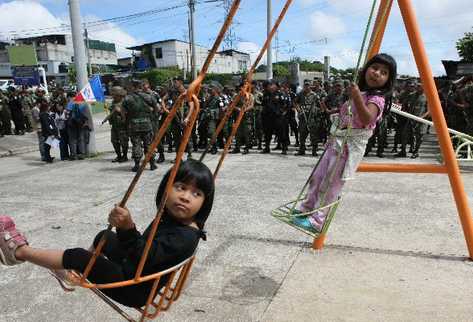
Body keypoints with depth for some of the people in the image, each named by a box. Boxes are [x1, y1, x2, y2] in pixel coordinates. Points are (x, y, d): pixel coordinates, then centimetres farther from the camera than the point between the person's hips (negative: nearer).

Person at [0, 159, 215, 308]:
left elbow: (143, 257, -42)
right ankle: (73, 273, 44)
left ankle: (20, 251, 16)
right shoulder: (172, 217, -7)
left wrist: (128, 228, -54)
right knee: (104, 237, 23)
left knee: (77, 256, -8)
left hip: (134, 291, -8)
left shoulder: (185, 237, -33)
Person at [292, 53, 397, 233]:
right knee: (317, 177, 13)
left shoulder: (377, 98, -11)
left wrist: (357, 98, -38)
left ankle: (317, 220, 1)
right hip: (336, 140, 9)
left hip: (351, 144, -9)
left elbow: (367, 119, -31)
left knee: (330, 184, -7)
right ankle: (306, 209, 26)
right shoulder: (361, 92, 15)